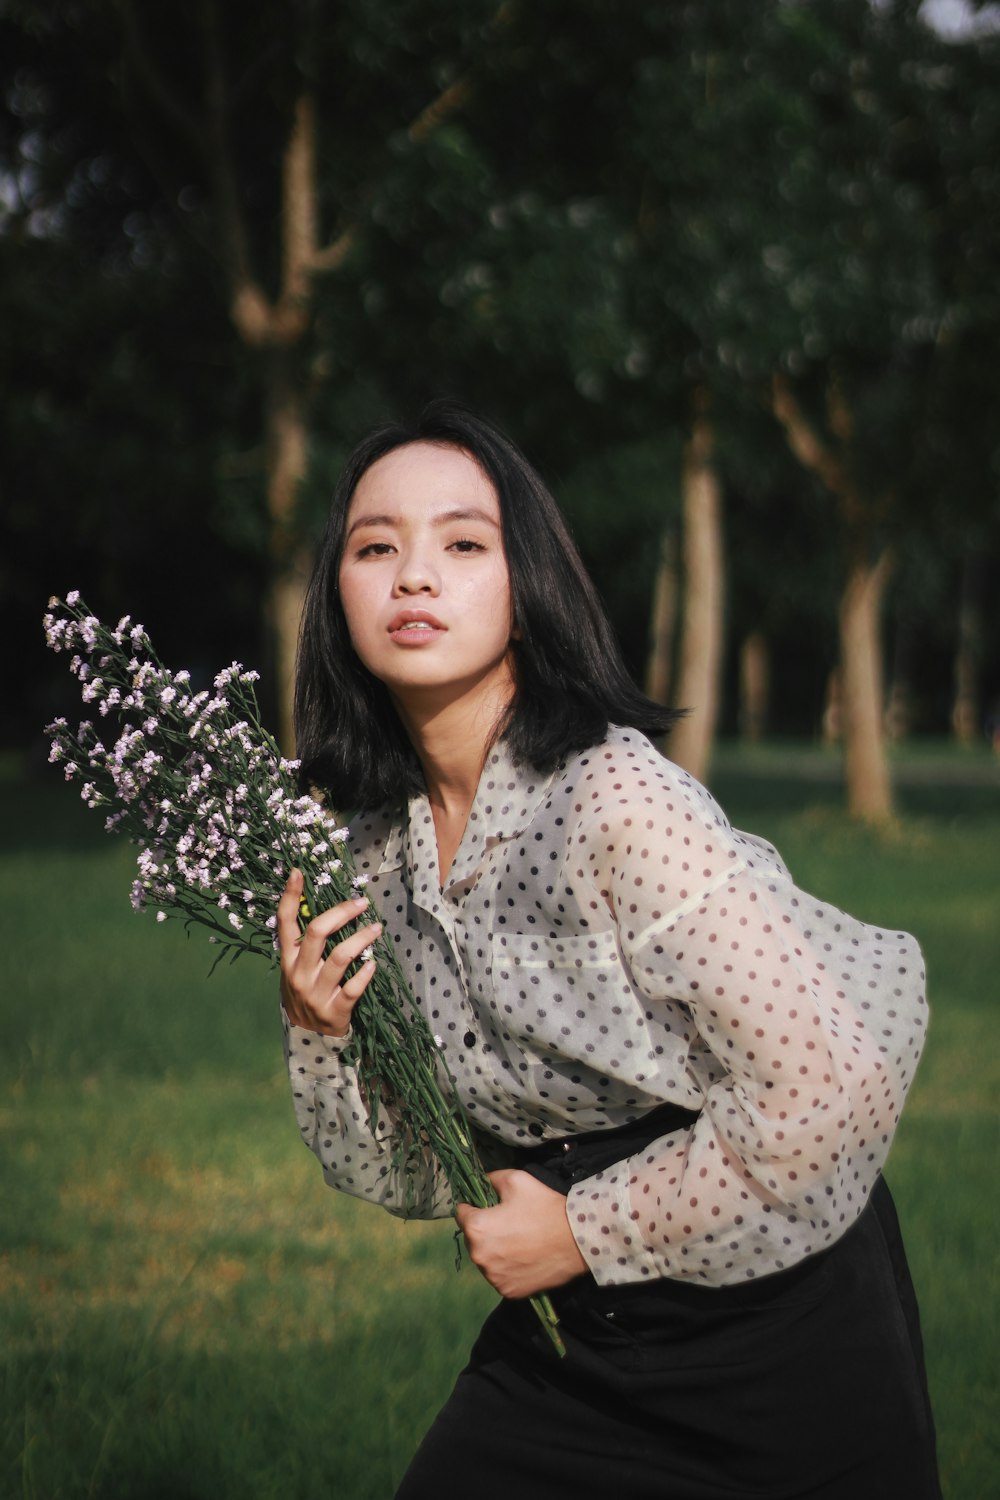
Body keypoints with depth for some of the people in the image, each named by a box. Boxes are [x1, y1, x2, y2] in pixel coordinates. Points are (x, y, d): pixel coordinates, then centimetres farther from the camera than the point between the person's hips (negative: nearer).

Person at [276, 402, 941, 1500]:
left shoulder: (618, 801, -23)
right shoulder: (381, 846, -1)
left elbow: (832, 1080, -28)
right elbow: (413, 1177, 6)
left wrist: (588, 1230, -18)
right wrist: (323, 1037, -14)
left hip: (768, 1337, -6)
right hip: (563, 1337, 6)